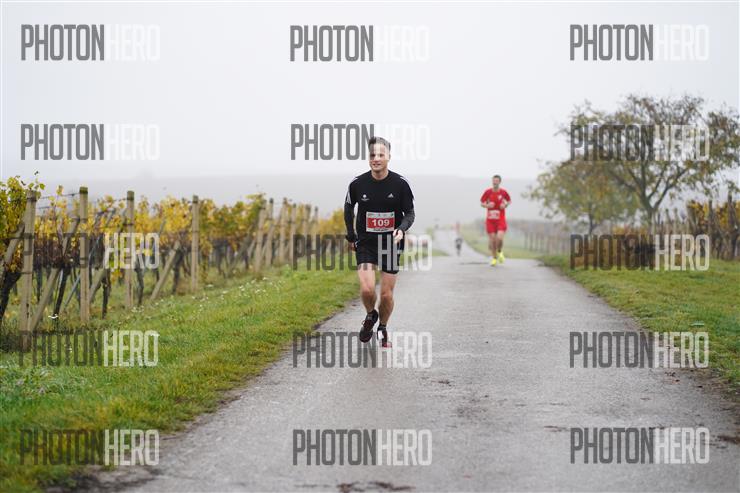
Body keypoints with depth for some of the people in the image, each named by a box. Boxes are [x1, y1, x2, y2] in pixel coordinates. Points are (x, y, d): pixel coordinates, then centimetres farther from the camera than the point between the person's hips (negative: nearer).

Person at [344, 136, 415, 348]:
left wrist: (401, 229, -20)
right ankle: (370, 315, 17)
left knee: (386, 294, 2)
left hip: (391, 243, 0)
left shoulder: (400, 183, -9)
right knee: (367, 289, -16)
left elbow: (410, 213, 0)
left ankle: (383, 329, 29)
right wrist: (351, 237, 11)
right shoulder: (357, 183, -6)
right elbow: (348, 208, 12)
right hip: (365, 243, 0)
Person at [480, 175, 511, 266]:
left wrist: (505, 205, -6)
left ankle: (500, 252, 14)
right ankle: (494, 258, 19)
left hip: (501, 219, -1)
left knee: (499, 238, -18)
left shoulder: (503, 192, -2)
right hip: (490, 219, 1)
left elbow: (509, 201, 15)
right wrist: (487, 205, -13)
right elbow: (482, 203, 8)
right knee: (492, 239, 0)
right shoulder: (487, 192, -2)